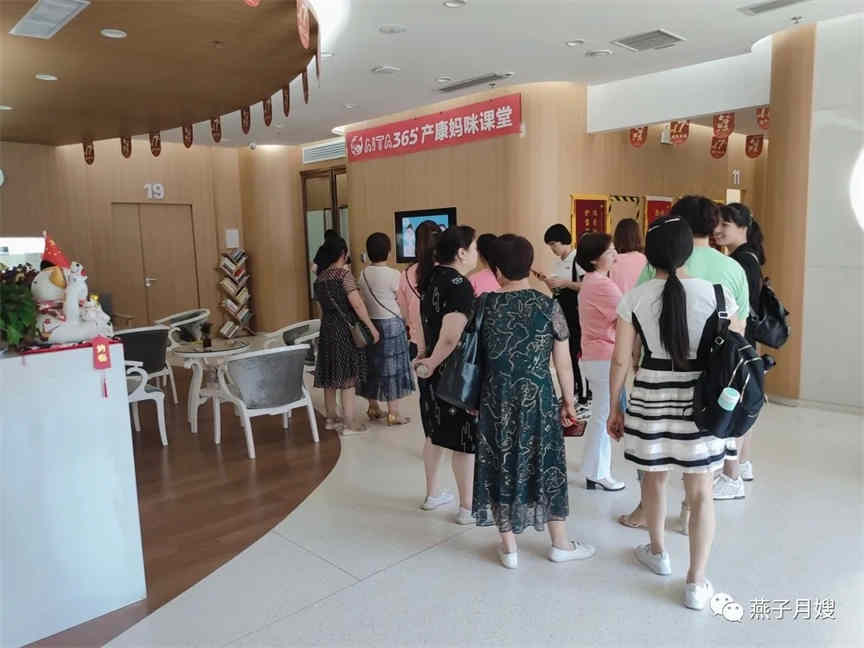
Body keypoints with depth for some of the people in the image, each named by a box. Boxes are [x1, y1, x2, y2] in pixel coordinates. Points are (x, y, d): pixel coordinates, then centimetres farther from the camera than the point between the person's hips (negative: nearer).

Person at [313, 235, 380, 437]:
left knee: (331, 375, 15)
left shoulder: (320, 277, 8)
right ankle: (349, 423, 5)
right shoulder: (344, 273, -13)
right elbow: (357, 304, -19)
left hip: (327, 329, 7)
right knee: (348, 377, -1)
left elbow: (322, 305, 13)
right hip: (345, 329, -7)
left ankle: (331, 418, 28)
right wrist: (372, 328, -13)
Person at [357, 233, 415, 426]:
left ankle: (374, 408, 26)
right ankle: (393, 413, 6)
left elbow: (363, 301, 3)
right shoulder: (393, 275, -14)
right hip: (391, 324, -6)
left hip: (370, 323, 6)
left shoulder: (363, 275, 2)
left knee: (373, 365, 14)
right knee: (392, 366, 1)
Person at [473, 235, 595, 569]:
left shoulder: (484, 305, -5)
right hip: (537, 398, 0)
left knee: (501, 466, 12)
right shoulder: (548, 306, -8)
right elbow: (563, 363, -4)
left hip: (496, 399, 1)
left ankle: (509, 547, 23)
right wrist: (568, 401, 9)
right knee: (545, 464, 14)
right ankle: (560, 544, 28)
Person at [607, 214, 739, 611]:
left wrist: (615, 408, 7)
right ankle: (696, 584, 17)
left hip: (650, 395, 1)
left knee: (653, 477, 21)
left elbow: (620, 360, -4)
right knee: (700, 491, 11)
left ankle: (658, 552, 43)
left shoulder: (635, 298, -6)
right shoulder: (717, 294, -8)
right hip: (700, 399, -1)